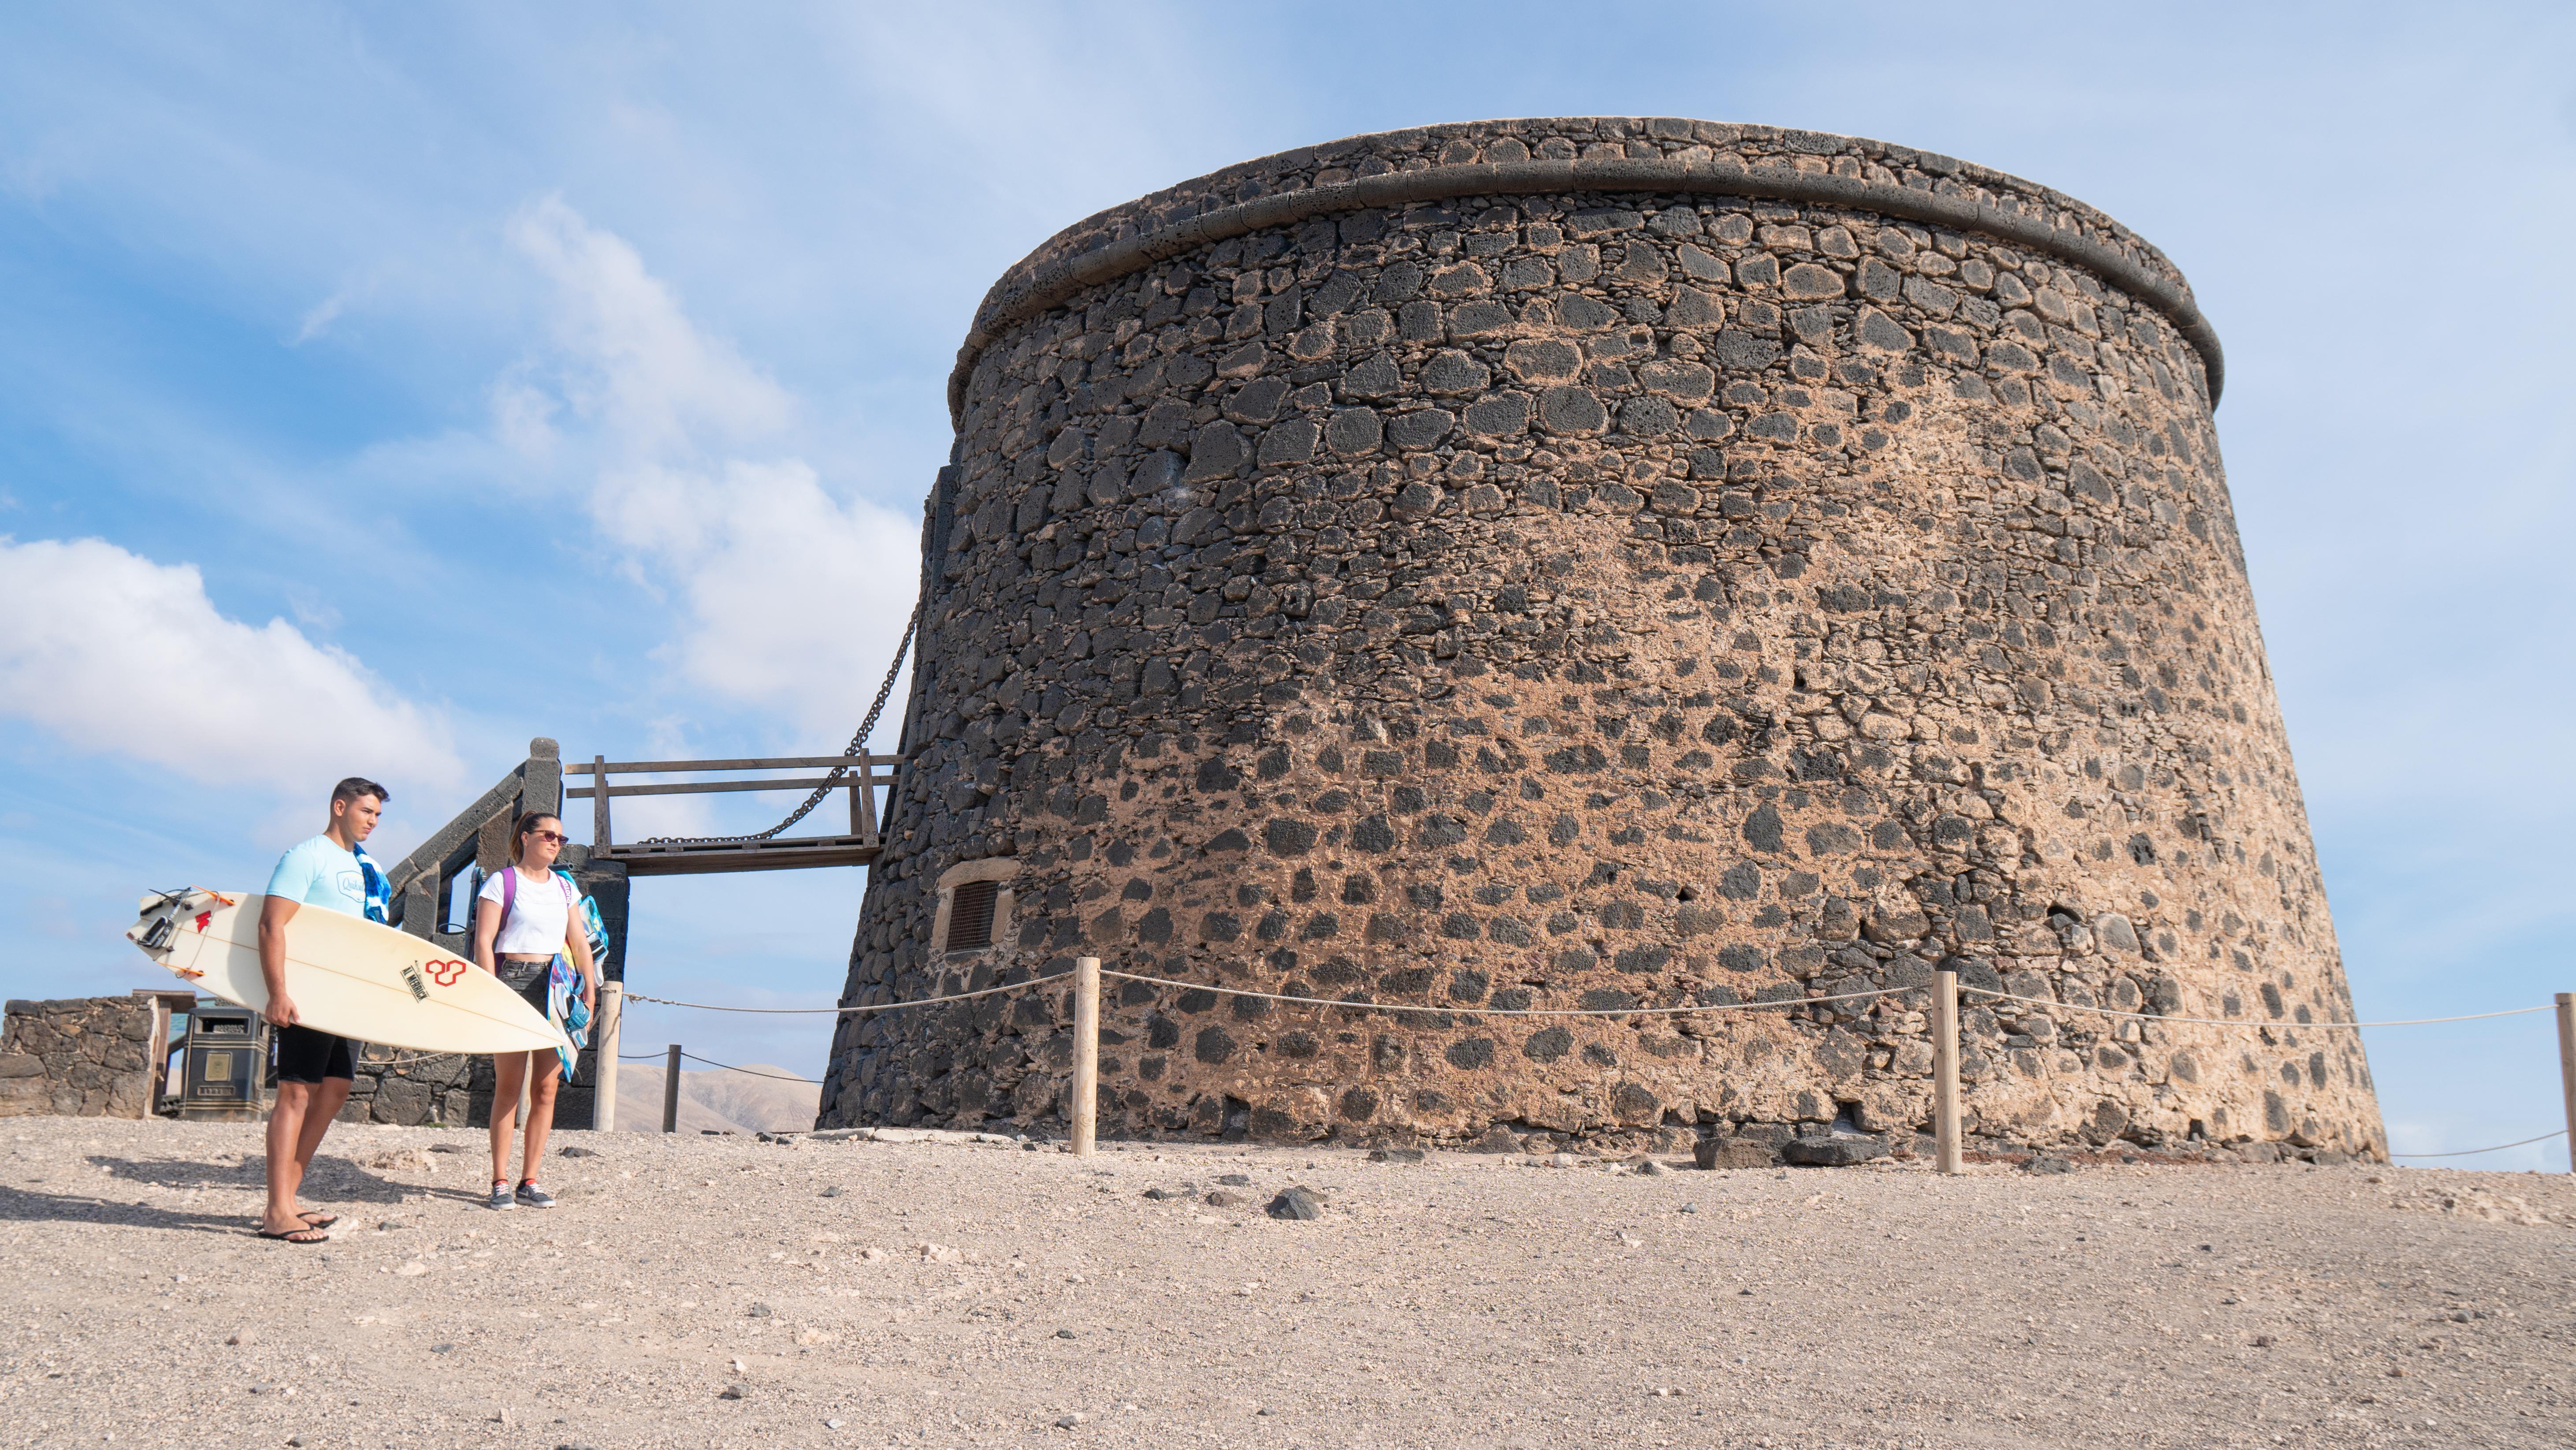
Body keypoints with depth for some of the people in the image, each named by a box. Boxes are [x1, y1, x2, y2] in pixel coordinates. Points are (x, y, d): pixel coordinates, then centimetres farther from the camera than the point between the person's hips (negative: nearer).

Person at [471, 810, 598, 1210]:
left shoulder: (565, 888, 17)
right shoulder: (502, 882, 1)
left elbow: (579, 942, 17)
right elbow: (483, 941, -5)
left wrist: (590, 987, 4)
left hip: (557, 987, 5)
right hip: (513, 981, -5)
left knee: (546, 1087, 1)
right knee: (509, 1086, -5)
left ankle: (530, 1181, 7)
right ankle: (500, 1181, 1)